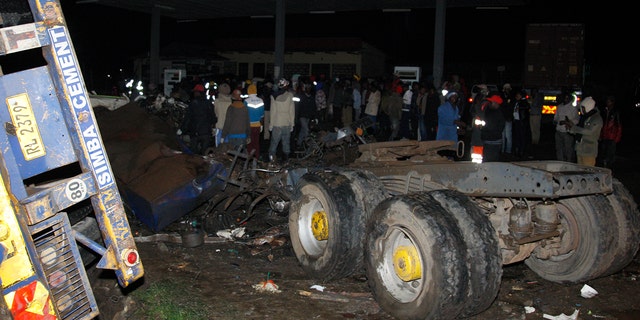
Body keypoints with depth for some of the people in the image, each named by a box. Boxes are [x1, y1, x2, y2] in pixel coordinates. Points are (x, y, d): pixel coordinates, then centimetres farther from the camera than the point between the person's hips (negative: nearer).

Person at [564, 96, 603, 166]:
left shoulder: (597, 119, -9)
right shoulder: (583, 117, 14)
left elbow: (589, 131, -20)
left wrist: (573, 126, -16)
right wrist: (570, 129, 1)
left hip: (589, 151, -8)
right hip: (580, 149, 8)